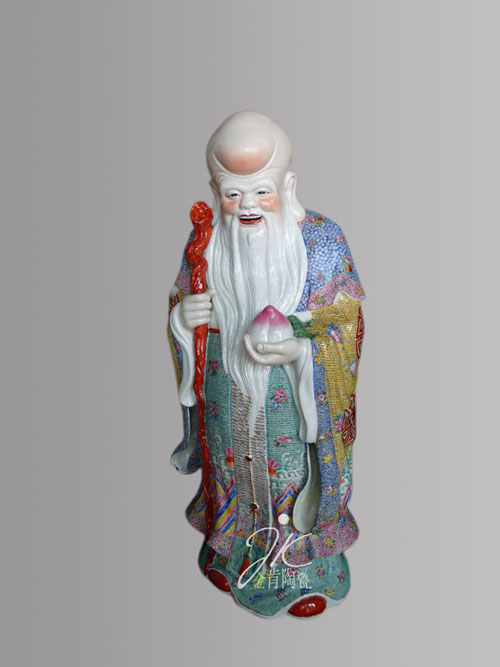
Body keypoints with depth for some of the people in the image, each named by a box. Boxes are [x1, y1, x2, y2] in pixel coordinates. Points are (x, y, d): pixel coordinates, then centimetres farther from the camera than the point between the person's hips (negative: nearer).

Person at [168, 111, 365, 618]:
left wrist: (301, 350, -31)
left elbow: (346, 326, -12)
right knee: (233, 472, 24)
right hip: (227, 399, 3)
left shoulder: (323, 241, -16)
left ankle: (305, 570, 49)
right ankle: (232, 552, 56)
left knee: (293, 478, 17)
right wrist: (183, 316, -18)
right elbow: (178, 302, 5)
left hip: (295, 400, -2)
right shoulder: (206, 242, -8)